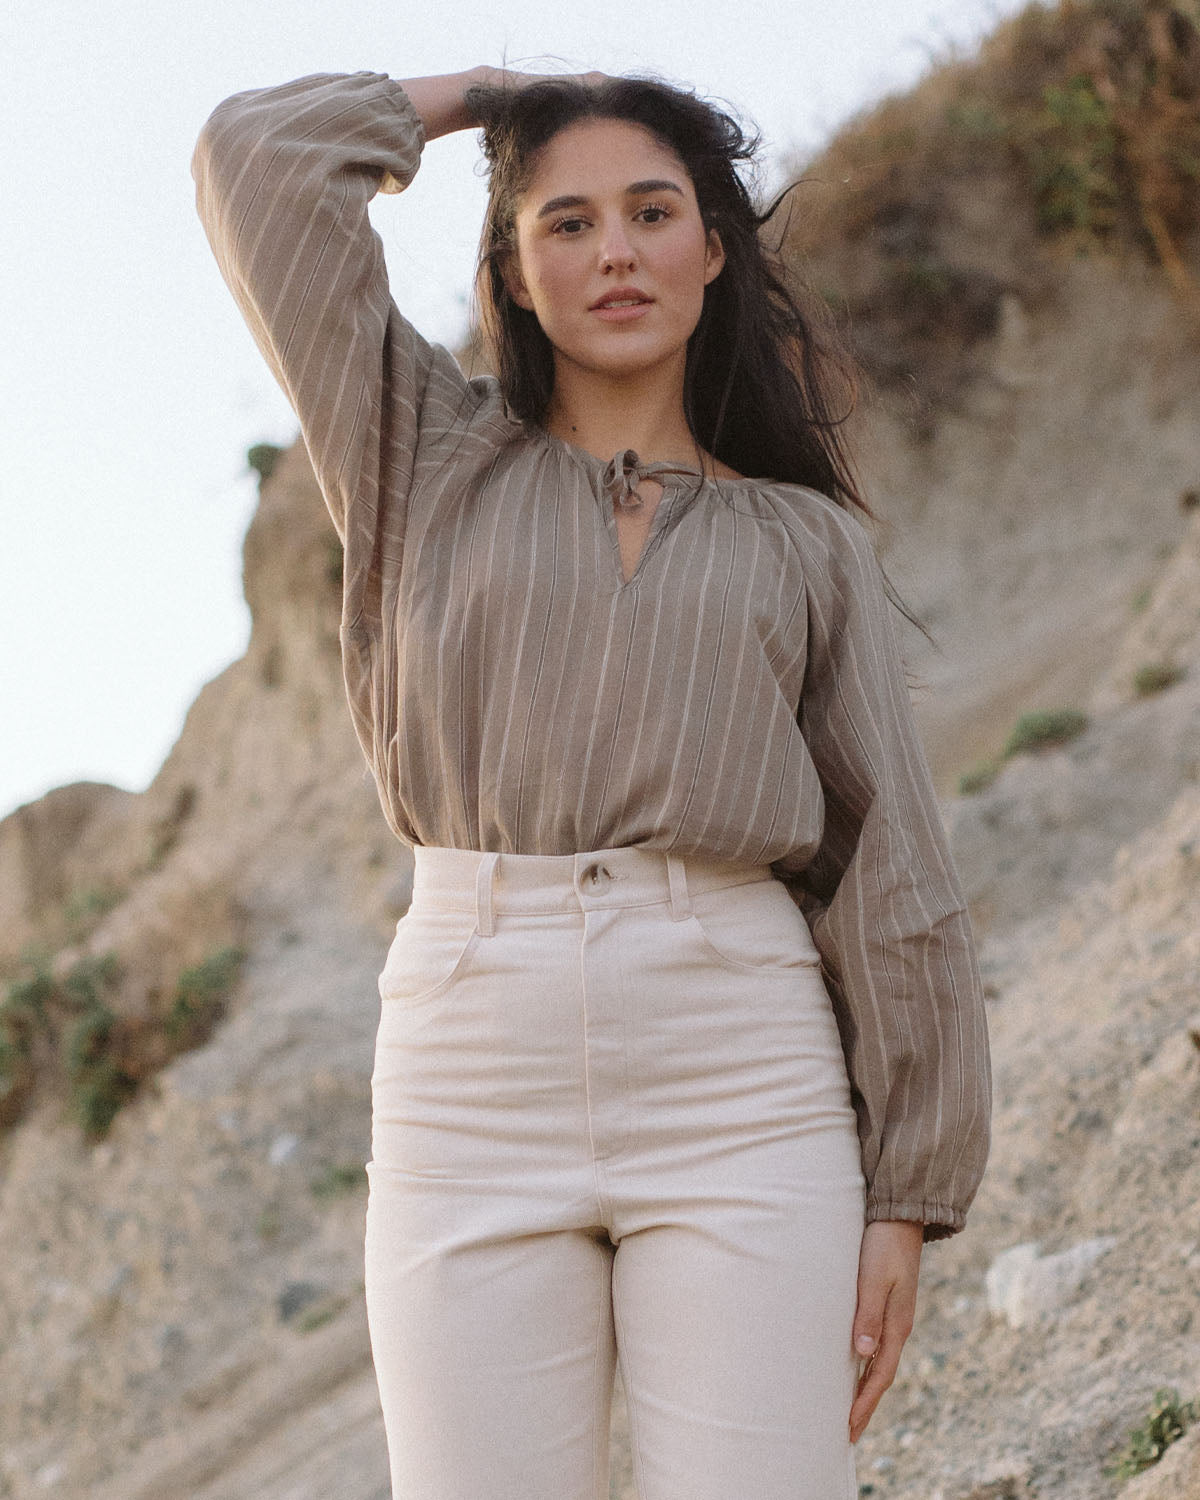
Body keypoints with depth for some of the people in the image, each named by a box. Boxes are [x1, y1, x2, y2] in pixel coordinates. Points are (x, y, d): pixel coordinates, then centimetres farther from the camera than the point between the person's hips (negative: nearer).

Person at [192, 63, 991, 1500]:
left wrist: (906, 1197, 3)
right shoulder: (432, 466, 14)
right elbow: (263, 159, 6)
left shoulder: (804, 545, 13)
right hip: (472, 1096, 1)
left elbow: (889, 878, 9)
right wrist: (480, 92, 20)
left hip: (742, 1104, 0)